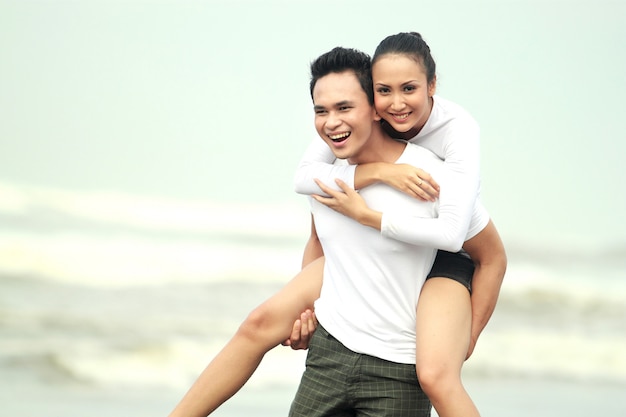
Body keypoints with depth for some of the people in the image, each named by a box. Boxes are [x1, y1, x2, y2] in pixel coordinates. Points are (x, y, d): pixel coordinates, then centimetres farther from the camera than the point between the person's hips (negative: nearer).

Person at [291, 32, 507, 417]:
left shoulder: (458, 129, -27)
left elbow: (451, 233, -35)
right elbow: (304, 178, -25)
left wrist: (365, 215, -32)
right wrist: (380, 171, -36)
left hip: (444, 255, -5)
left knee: (437, 376, -29)